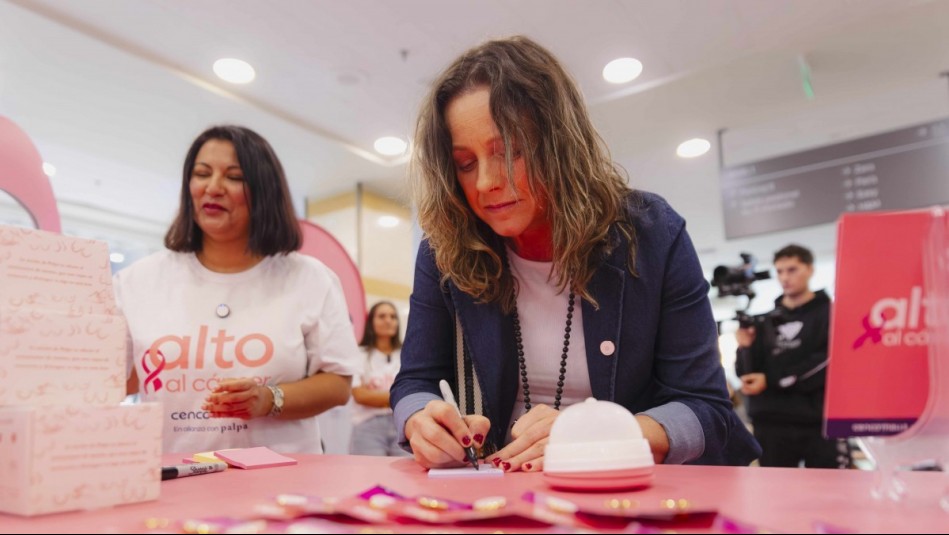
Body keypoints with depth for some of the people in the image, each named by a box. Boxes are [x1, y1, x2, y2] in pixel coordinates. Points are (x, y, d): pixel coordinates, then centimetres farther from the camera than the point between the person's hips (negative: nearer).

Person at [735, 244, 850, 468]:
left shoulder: (831, 314, 4)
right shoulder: (765, 321, 14)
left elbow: (825, 365, -10)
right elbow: (747, 375, 9)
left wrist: (770, 381, -13)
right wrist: (745, 348, -12)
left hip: (822, 421, -3)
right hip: (771, 424, 3)